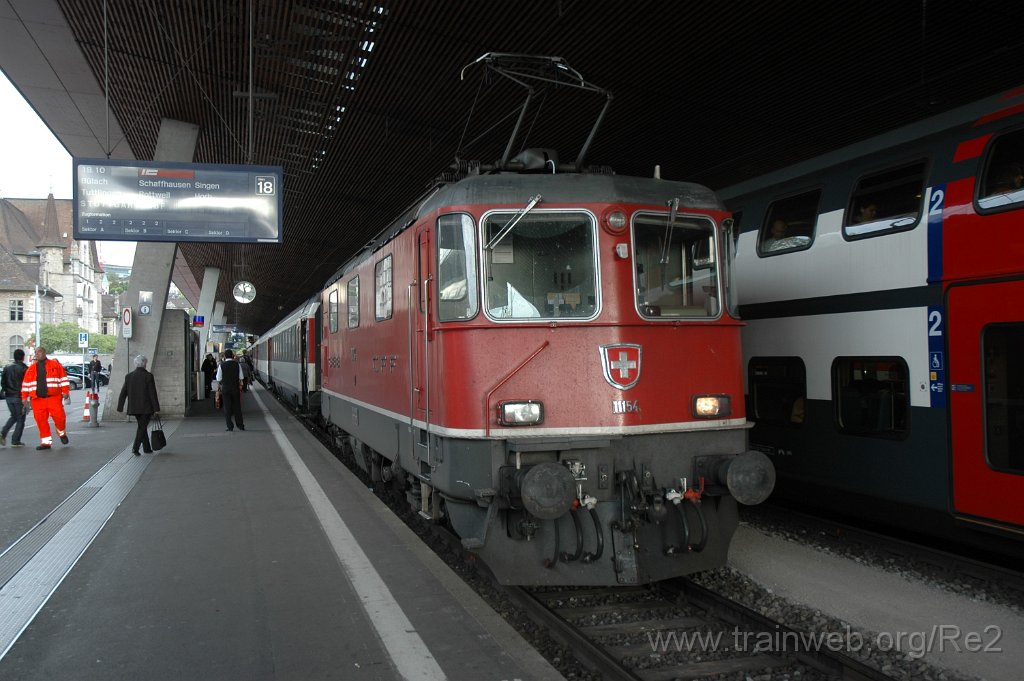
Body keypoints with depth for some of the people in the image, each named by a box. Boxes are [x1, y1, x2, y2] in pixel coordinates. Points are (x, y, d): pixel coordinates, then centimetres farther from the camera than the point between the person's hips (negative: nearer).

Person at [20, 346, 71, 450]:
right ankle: (46, 442, 8)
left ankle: (62, 433, 17)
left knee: (58, 416, -12)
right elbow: (26, 383, 18)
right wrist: (24, 397, 13)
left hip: (54, 397, -3)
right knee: (41, 420, 0)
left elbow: (63, 378, 4)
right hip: (37, 399, 3)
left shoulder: (55, 365, 6)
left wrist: (65, 392, -3)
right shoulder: (31, 368, 15)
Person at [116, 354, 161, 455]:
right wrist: (156, 408, -7)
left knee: (142, 427, 17)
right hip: (146, 407, -5)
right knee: (142, 427, 1)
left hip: (134, 408, 5)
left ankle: (147, 448, 23)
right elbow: (153, 394, -11)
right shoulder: (148, 376, -11)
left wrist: (120, 407, 9)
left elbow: (123, 393, 4)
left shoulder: (129, 376, 3)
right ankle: (135, 448, -12)